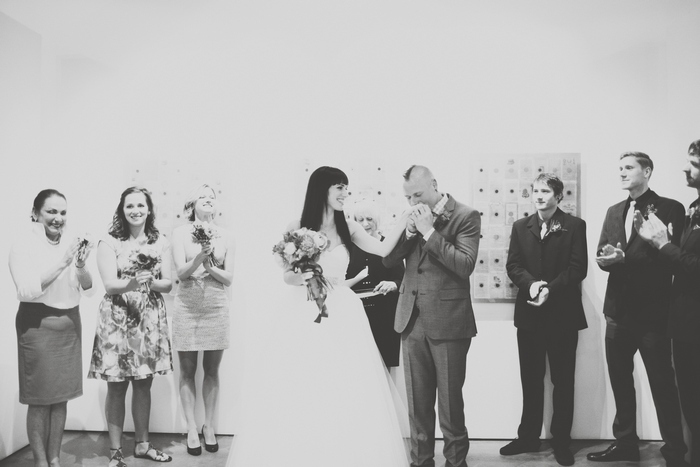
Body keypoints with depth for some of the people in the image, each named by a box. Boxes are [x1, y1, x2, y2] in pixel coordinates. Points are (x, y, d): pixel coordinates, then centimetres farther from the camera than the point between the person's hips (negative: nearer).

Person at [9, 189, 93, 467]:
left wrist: (80, 266, -18)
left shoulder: (71, 244, 3)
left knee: (61, 396, 12)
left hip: (69, 324, 5)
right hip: (38, 326, -4)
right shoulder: (23, 247, -9)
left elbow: (88, 286, 2)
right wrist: (61, 264, -25)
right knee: (40, 400, 3)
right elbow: (26, 291, -20)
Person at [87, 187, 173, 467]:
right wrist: (133, 283, -29)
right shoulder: (109, 243, -2)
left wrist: (150, 282, -16)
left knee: (144, 384, 11)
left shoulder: (161, 243, 7)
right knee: (117, 387, 2)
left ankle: (142, 444, 25)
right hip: (117, 319, -3)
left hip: (150, 319, 3)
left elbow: (168, 284, 4)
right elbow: (110, 285, -10)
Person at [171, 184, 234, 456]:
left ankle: (209, 426, 20)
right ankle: (191, 429, 15)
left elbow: (229, 278, 2)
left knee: (212, 370, 8)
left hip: (216, 308, 2)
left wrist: (209, 266, -15)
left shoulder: (225, 237, 5)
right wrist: (200, 257, -25)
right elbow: (181, 272, -9)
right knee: (187, 370, 5)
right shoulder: (181, 233, 1)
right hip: (187, 308, -1)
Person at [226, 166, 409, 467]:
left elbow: (383, 249, 1)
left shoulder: (347, 227, 5)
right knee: (299, 392, 2)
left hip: (341, 318, 3)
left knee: (345, 393, 4)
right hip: (305, 318, -2)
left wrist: (405, 217, -2)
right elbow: (287, 276, 0)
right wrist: (300, 277, -21)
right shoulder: (297, 228, -3)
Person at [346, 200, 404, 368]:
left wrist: (392, 285, -21)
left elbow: (401, 280, 0)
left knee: (384, 364, 0)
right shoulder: (350, 247, 8)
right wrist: (356, 279, -10)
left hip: (384, 317, -1)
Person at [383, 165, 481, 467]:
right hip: (412, 320, 5)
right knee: (417, 403, 12)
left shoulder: (466, 216, -6)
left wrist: (429, 231, -18)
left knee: (450, 402, 6)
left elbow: (465, 266, -16)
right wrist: (408, 233, -8)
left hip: (447, 321, -5)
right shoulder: (413, 217, 10)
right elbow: (388, 260, 9)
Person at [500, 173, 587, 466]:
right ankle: (528, 437, 22)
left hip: (563, 313, -3)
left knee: (563, 380, 6)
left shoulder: (574, 226, 0)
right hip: (529, 313, 3)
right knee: (530, 379, 11)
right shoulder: (520, 227, 10)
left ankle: (561, 442, 18)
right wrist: (531, 283, -16)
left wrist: (551, 289, -20)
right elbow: (513, 265, 3)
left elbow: (578, 268, -8)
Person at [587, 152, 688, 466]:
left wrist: (624, 257, -24)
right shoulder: (614, 211, 13)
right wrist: (607, 257, -16)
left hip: (652, 311, -6)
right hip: (618, 309, 6)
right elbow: (602, 256, 7)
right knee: (620, 380, 14)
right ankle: (625, 442, 28)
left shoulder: (670, 208, -5)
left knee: (662, 382, 2)